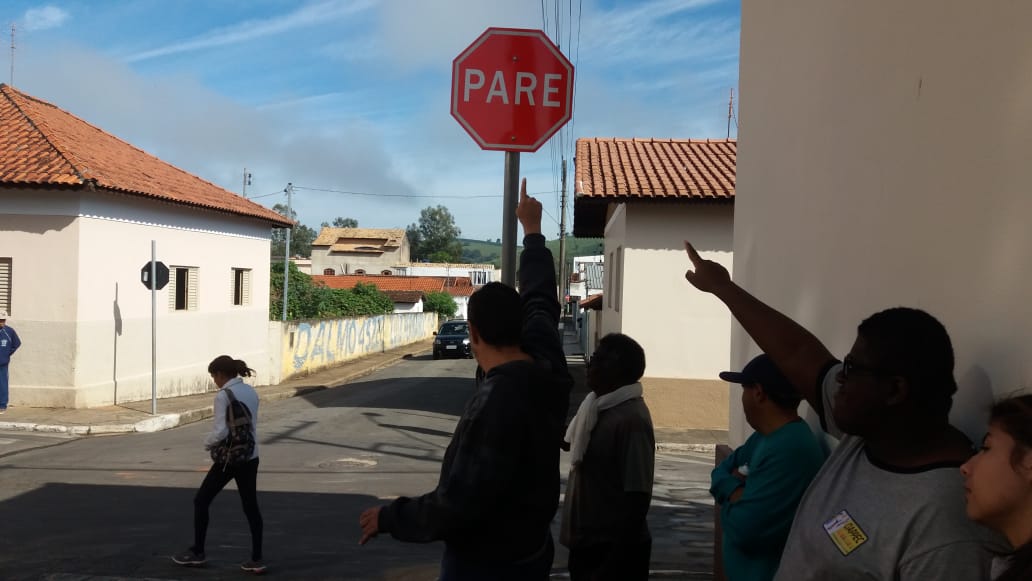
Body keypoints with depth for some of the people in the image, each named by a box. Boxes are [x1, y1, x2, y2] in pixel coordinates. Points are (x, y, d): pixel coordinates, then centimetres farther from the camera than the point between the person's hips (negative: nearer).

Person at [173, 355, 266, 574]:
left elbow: (220, 431, -19)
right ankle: (256, 559, 8)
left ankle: (197, 553, 20)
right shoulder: (251, 392, 7)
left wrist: (207, 443, 0)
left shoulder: (223, 395, -15)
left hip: (229, 459, -7)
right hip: (250, 458, 7)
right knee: (251, 507, 10)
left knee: (201, 501, 12)